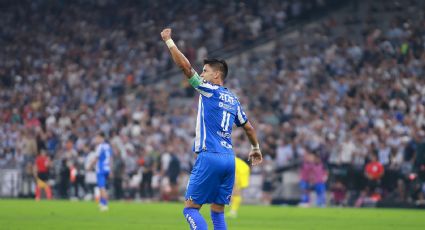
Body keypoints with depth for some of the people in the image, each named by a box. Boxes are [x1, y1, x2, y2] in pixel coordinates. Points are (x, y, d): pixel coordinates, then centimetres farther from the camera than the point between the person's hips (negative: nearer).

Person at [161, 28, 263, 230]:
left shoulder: (210, 91, -3)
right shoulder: (233, 99, 17)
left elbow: (185, 66, -8)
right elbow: (248, 128, 26)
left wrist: (168, 41, 0)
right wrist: (255, 149, 42)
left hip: (209, 158, -7)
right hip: (229, 159, 7)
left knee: (191, 207, -4)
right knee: (218, 212, 10)